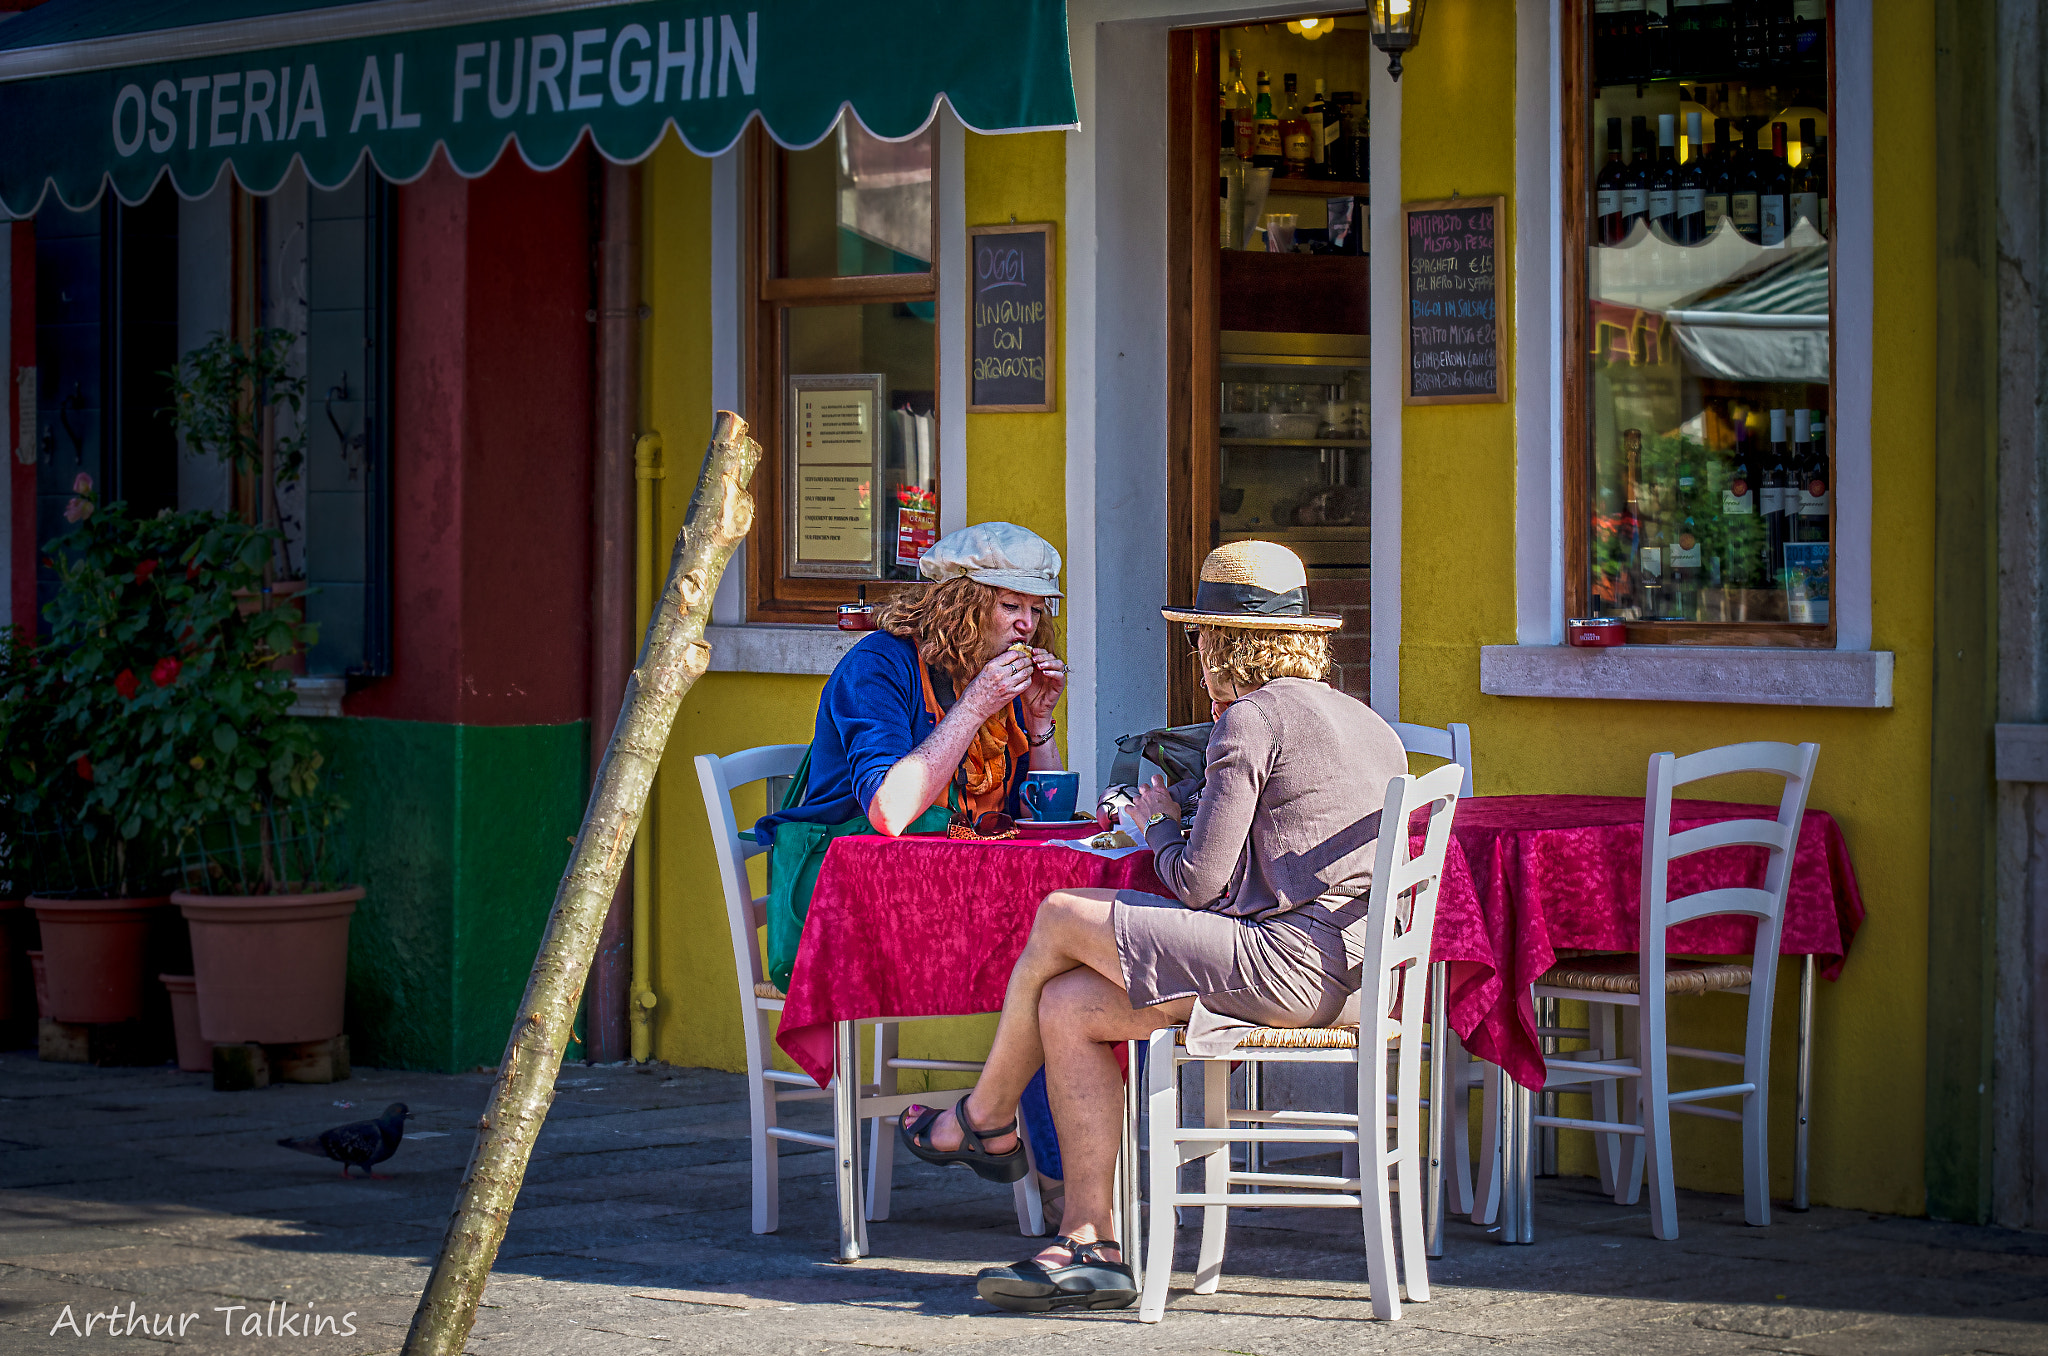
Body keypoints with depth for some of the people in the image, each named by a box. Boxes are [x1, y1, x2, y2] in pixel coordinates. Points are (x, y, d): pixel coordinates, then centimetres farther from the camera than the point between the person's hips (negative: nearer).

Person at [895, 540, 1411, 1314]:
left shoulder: (1251, 718, -7)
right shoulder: (1365, 724, 22)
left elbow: (1199, 883, -9)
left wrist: (1156, 821, 11)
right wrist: (1200, 815, 26)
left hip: (1287, 956, -10)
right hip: (1342, 969, 10)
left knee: (1061, 918, 2)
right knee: (1067, 1006, 8)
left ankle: (985, 1122, 22)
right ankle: (1089, 1246, 4)